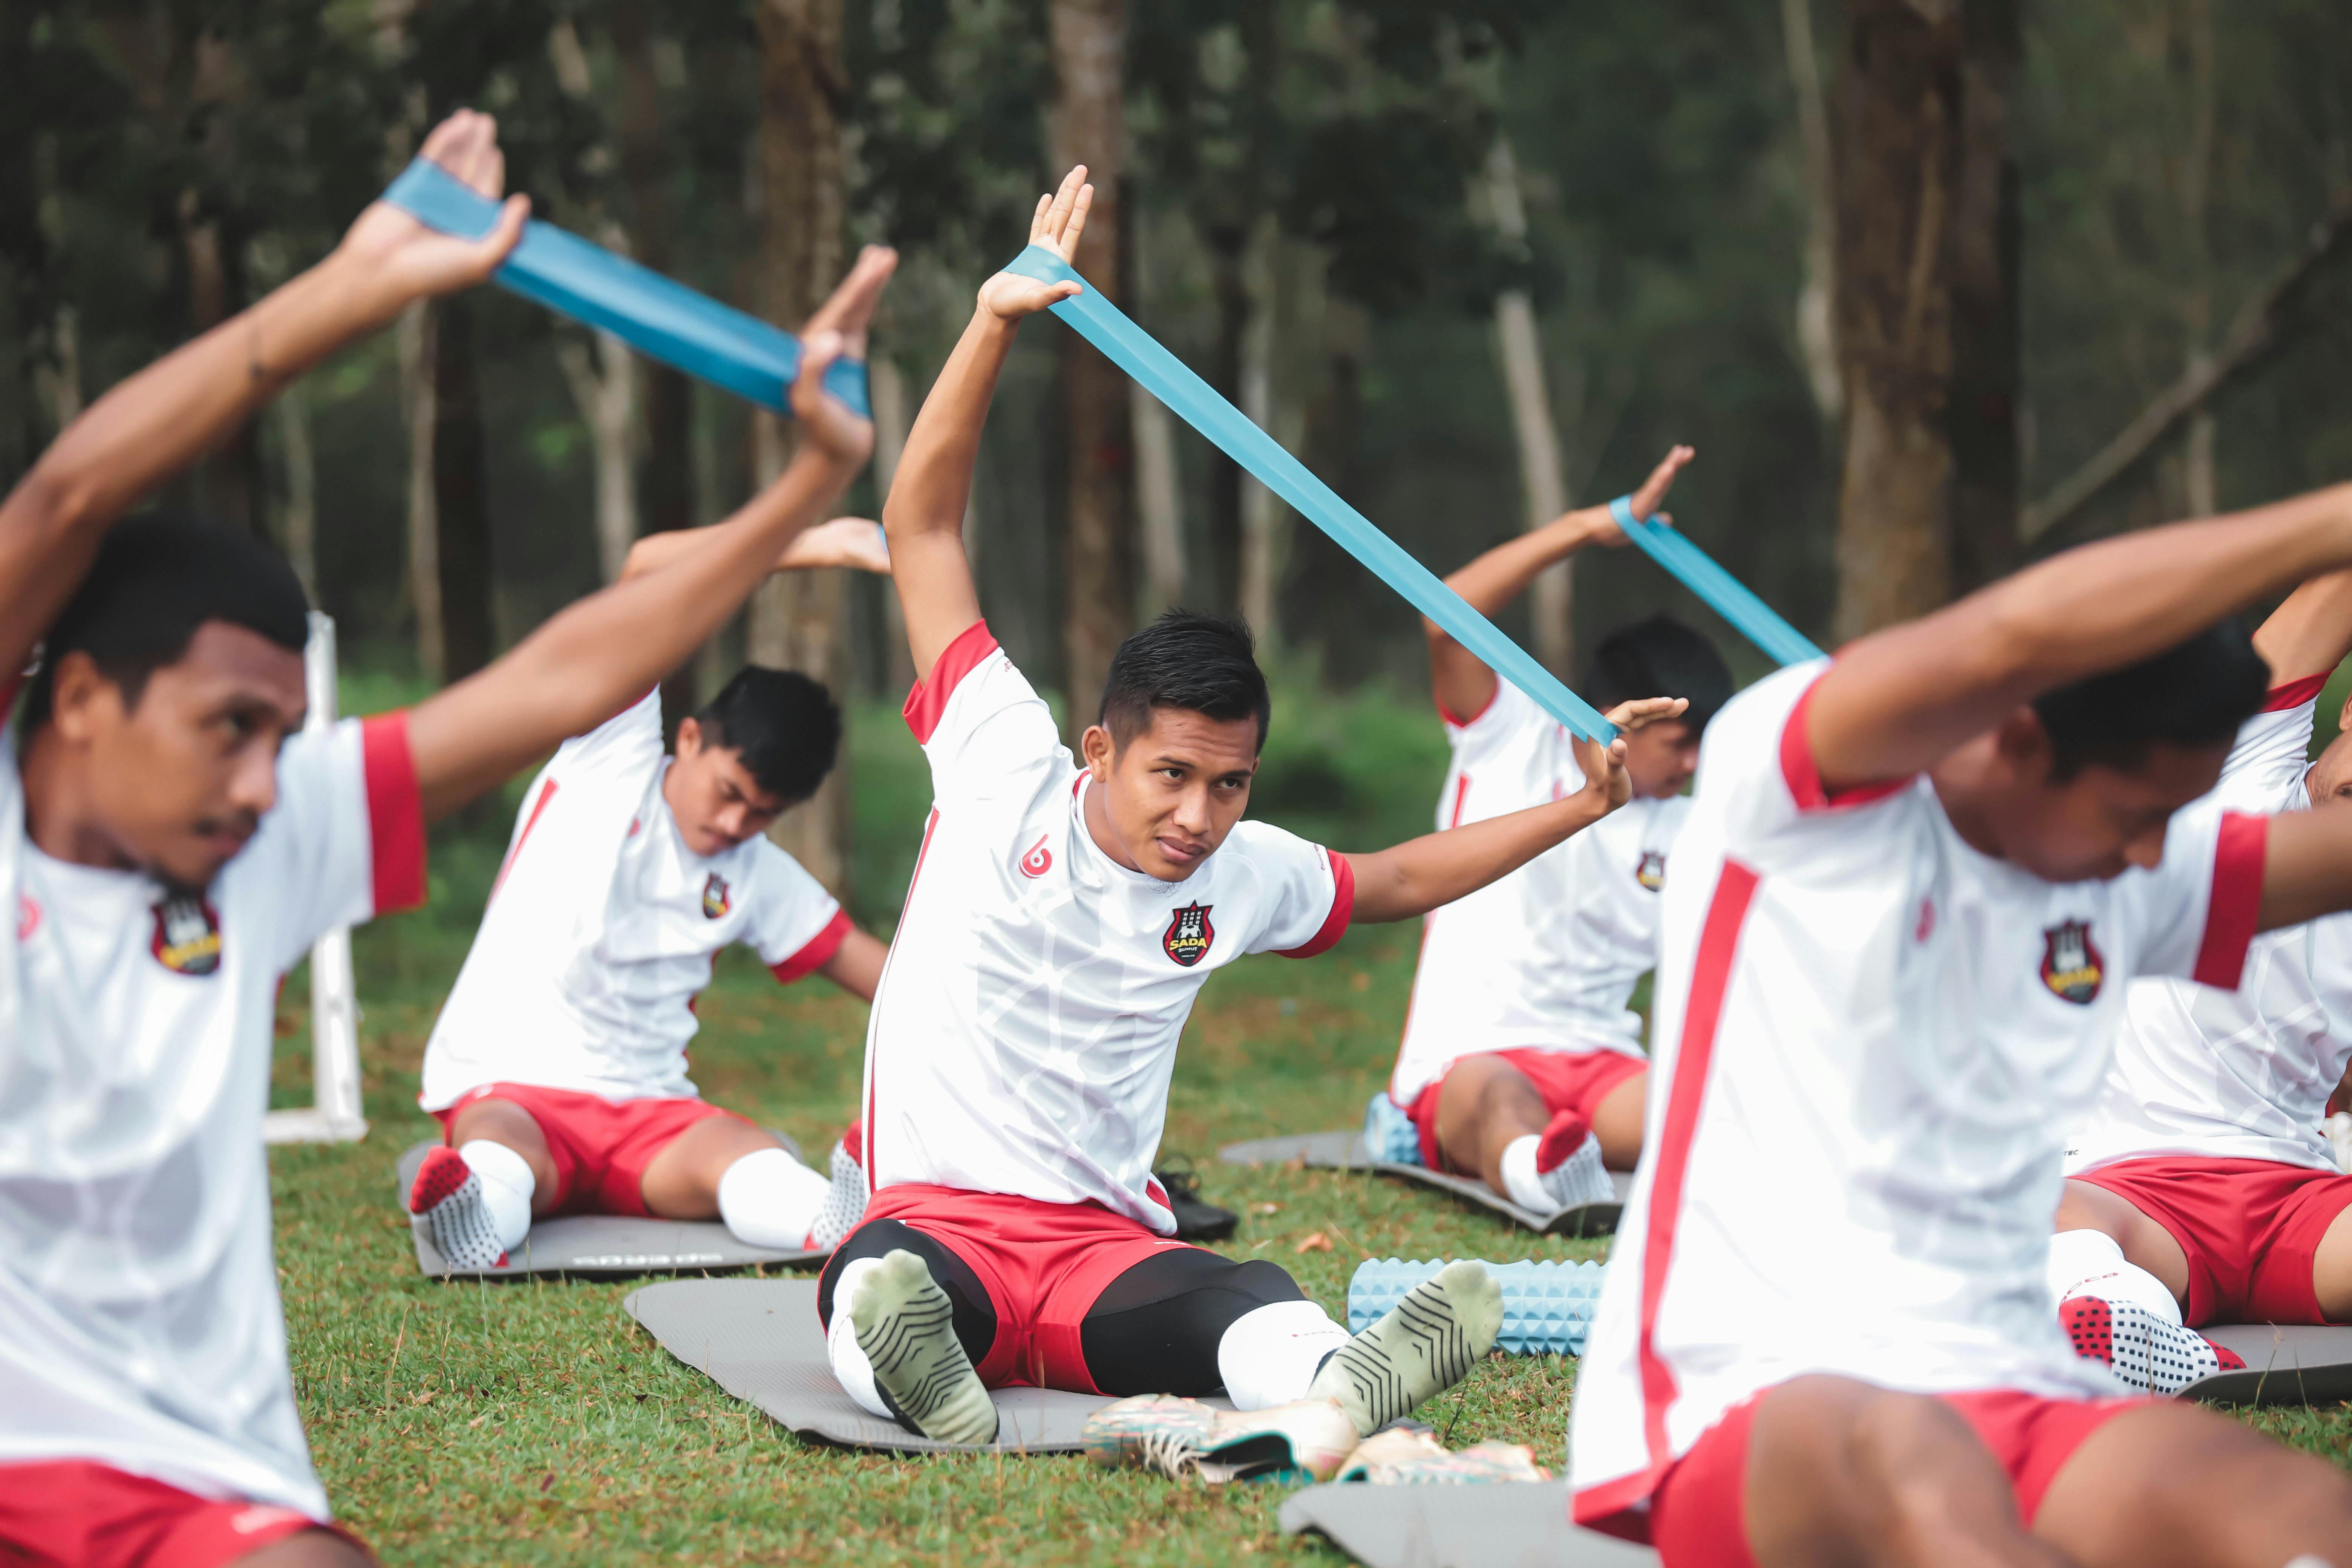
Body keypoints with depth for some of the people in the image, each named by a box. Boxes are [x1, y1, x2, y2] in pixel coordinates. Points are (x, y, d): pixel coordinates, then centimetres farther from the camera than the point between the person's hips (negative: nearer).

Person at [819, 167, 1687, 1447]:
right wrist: (994, 326, -8)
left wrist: (1581, 806, 25)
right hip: (936, 1216, -2)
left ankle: (1339, 1388, -66)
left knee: (1252, 1308, -35)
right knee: (878, 1287, -41)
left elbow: (1398, 880, 31)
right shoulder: (1007, 776, 0)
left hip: (1107, 1245, 2)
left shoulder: (1241, 878, 11)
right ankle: (914, 1364, -73)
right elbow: (922, 526, -1)